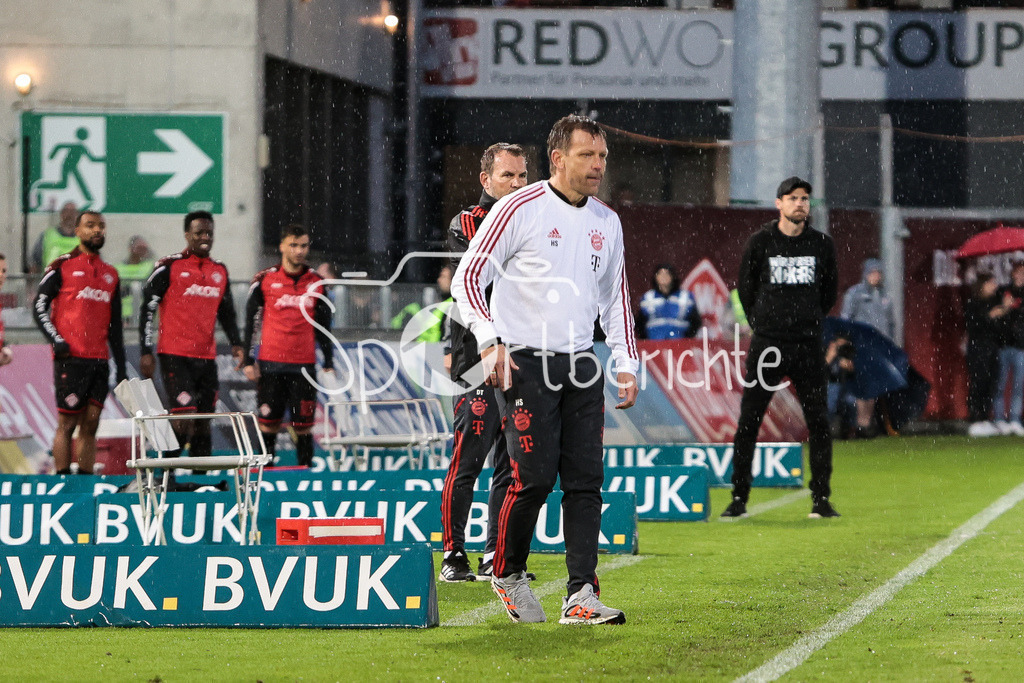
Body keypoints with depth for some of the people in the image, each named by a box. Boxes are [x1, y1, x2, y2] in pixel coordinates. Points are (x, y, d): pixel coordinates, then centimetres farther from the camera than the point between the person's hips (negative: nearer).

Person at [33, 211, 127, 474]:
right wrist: (57, 340, -14)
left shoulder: (111, 274, 18)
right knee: (67, 422, -5)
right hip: (70, 359, -5)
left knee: (90, 425, 3)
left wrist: (121, 366, 16)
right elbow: (39, 307, -2)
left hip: (99, 361, 5)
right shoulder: (62, 267, 1)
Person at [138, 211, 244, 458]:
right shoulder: (169, 267, -2)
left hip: (206, 358, 6)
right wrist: (145, 352, -7)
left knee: (203, 422, 5)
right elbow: (147, 309, -2)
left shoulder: (220, 271, 15)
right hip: (175, 356, -6)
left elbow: (226, 313, 24)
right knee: (184, 416, -16)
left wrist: (236, 343, 7)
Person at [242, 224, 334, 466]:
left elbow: (323, 326, 14)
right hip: (271, 364, -1)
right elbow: (250, 322, 5)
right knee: (269, 423, 0)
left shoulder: (316, 283, 8)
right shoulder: (264, 280, 2)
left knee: (303, 425, -2)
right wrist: (248, 361, 0)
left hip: (304, 365, 1)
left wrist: (328, 363, 10)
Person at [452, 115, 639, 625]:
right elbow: (468, 277, -6)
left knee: (585, 480, -2)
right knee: (534, 477, -11)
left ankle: (581, 596, -2)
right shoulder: (519, 209, -6)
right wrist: (490, 341, -18)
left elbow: (615, 297, 23)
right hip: (525, 363, -6)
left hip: (581, 365, 6)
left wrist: (627, 364, 14)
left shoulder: (606, 222, 13)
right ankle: (508, 573, 13)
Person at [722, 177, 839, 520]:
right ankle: (739, 498, 4)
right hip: (767, 345, -1)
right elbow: (746, 289, 11)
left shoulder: (821, 244, 6)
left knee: (819, 423, -1)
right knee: (748, 421, -2)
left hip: (808, 345, 1)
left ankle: (821, 500, 7)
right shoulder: (760, 243, 1)